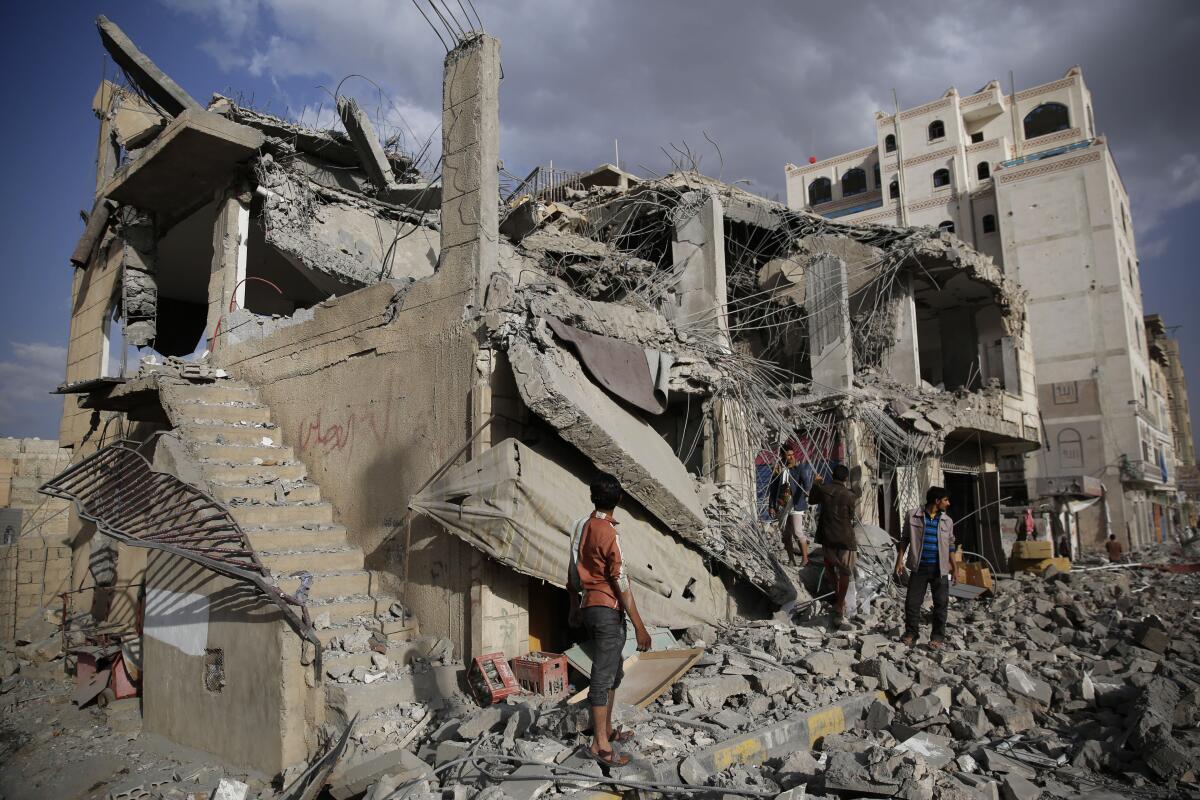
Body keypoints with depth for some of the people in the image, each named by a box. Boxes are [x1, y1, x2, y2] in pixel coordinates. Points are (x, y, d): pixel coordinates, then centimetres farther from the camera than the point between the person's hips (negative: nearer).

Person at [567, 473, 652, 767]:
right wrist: (640, 626, -16)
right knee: (603, 677, -3)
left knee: (613, 672, 20)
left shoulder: (581, 526, 8)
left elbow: (573, 573, 15)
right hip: (608, 610, -8)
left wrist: (574, 608, 26)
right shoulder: (609, 532, -16)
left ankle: (607, 730, 30)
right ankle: (600, 745, 2)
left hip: (588, 607, 8)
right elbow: (621, 583, -18)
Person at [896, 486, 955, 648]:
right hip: (919, 567, -2)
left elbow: (950, 545, 15)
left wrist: (954, 566, 10)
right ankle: (911, 633, 17)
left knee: (941, 603, 3)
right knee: (912, 601, 2)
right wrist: (900, 560, -3)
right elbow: (904, 539, 3)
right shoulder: (913, 516, -2)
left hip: (940, 569, 2)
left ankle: (938, 637, 15)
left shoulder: (947, 521, 7)